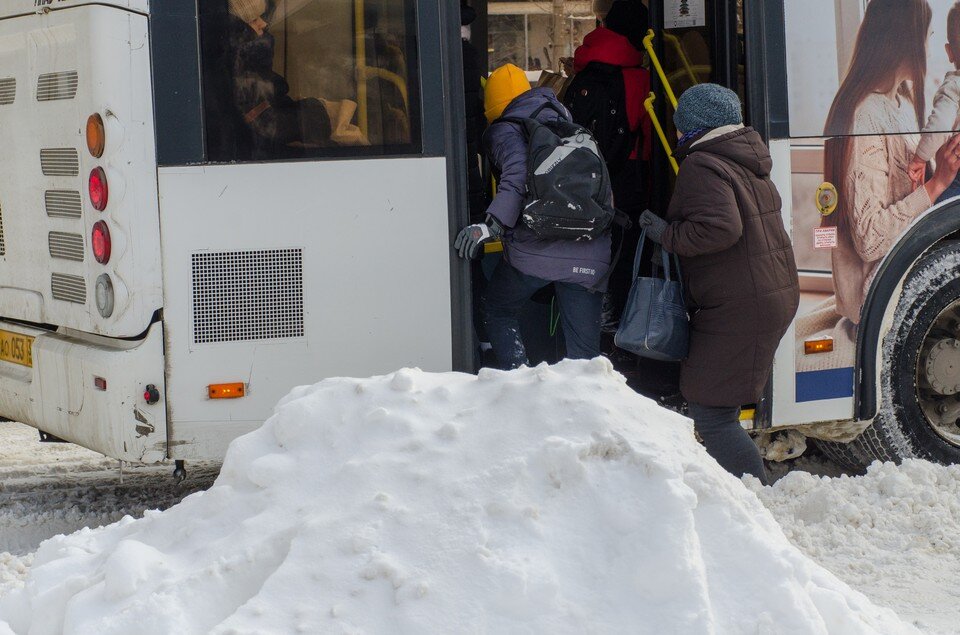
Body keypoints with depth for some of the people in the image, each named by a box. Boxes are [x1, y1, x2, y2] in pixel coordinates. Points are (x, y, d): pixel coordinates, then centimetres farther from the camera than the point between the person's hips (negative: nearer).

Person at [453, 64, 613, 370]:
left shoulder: (503, 131, 2)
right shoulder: (563, 121, 23)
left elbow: (518, 175, -18)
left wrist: (494, 224, -24)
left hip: (535, 251, -4)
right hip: (590, 257, 5)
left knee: (497, 311, 20)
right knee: (584, 349, 9)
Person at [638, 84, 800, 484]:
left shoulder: (702, 166, -13)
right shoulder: (749, 162, 18)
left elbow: (720, 228, -27)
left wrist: (668, 235, -13)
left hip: (738, 310, -10)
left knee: (712, 416, -8)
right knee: (717, 410, 17)